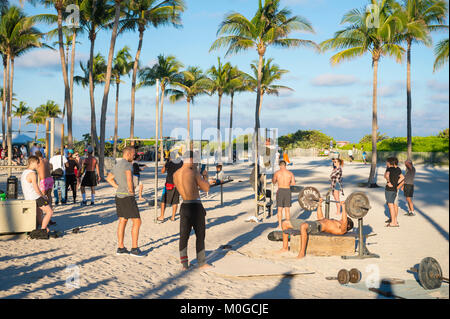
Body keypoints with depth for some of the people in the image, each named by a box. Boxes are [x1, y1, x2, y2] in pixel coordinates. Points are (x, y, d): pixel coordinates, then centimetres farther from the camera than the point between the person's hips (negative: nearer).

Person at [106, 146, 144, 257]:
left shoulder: (117, 165, 15)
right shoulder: (128, 164, -15)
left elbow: (109, 178, 25)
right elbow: (129, 177, -33)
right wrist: (131, 190, -19)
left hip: (119, 195, 9)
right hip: (128, 197, -9)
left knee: (122, 222, 13)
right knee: (137, 222, -4)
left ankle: (121, 248, 16)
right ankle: (134, 249, -3)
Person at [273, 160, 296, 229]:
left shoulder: (277, 173, -1)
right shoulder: (290, 173, 1)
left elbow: (273, 182, 12)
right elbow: (293, 183, -6)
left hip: (280, 190, -1)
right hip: (288, 190, 1)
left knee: (279, 209, 6)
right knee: (287, 209, 8)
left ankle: (280, 225, 5)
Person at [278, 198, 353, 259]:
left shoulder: (342, 230, 6)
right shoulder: (333, 223, 34)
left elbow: (344, 221, -16)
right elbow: (320, 217, 42)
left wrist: (343, 207, -15)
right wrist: (320, 203, 42)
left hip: (318, 227, -10)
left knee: (303, 226, -45)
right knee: (285, 223, 4)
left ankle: (302, 252, -34)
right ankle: (285, 248, 4)